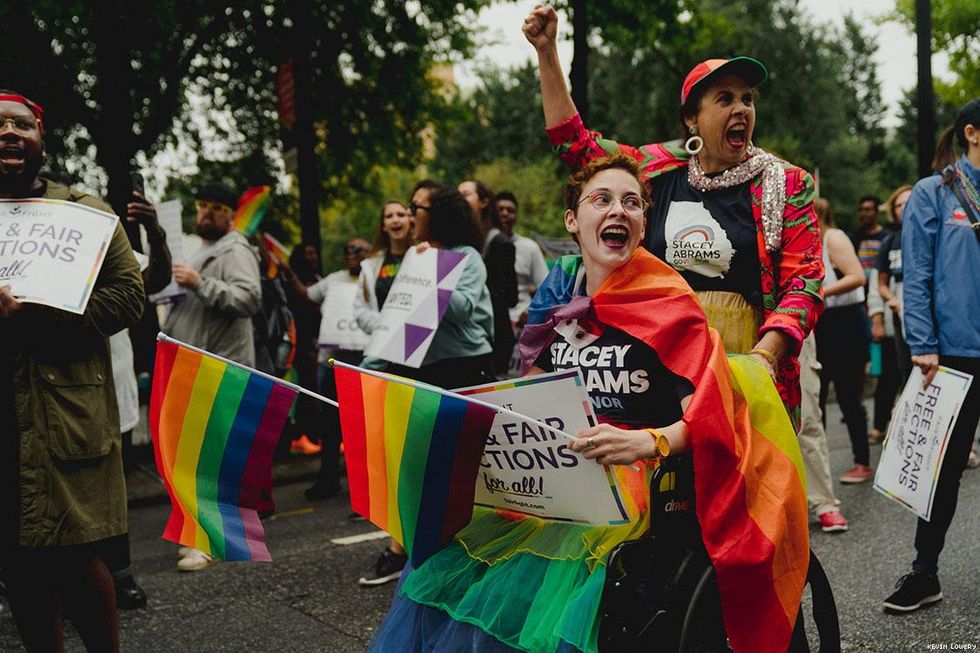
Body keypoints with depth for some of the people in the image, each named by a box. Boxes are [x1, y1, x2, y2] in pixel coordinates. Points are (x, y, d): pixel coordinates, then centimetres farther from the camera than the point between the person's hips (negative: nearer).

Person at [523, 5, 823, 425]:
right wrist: (547, 52, 14)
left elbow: (804, 279, -2)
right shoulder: (658, 170, 10)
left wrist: (766, 352, -18)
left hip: (743, 360, -1)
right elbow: (573, 141, 17)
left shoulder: (785, 184, 4)